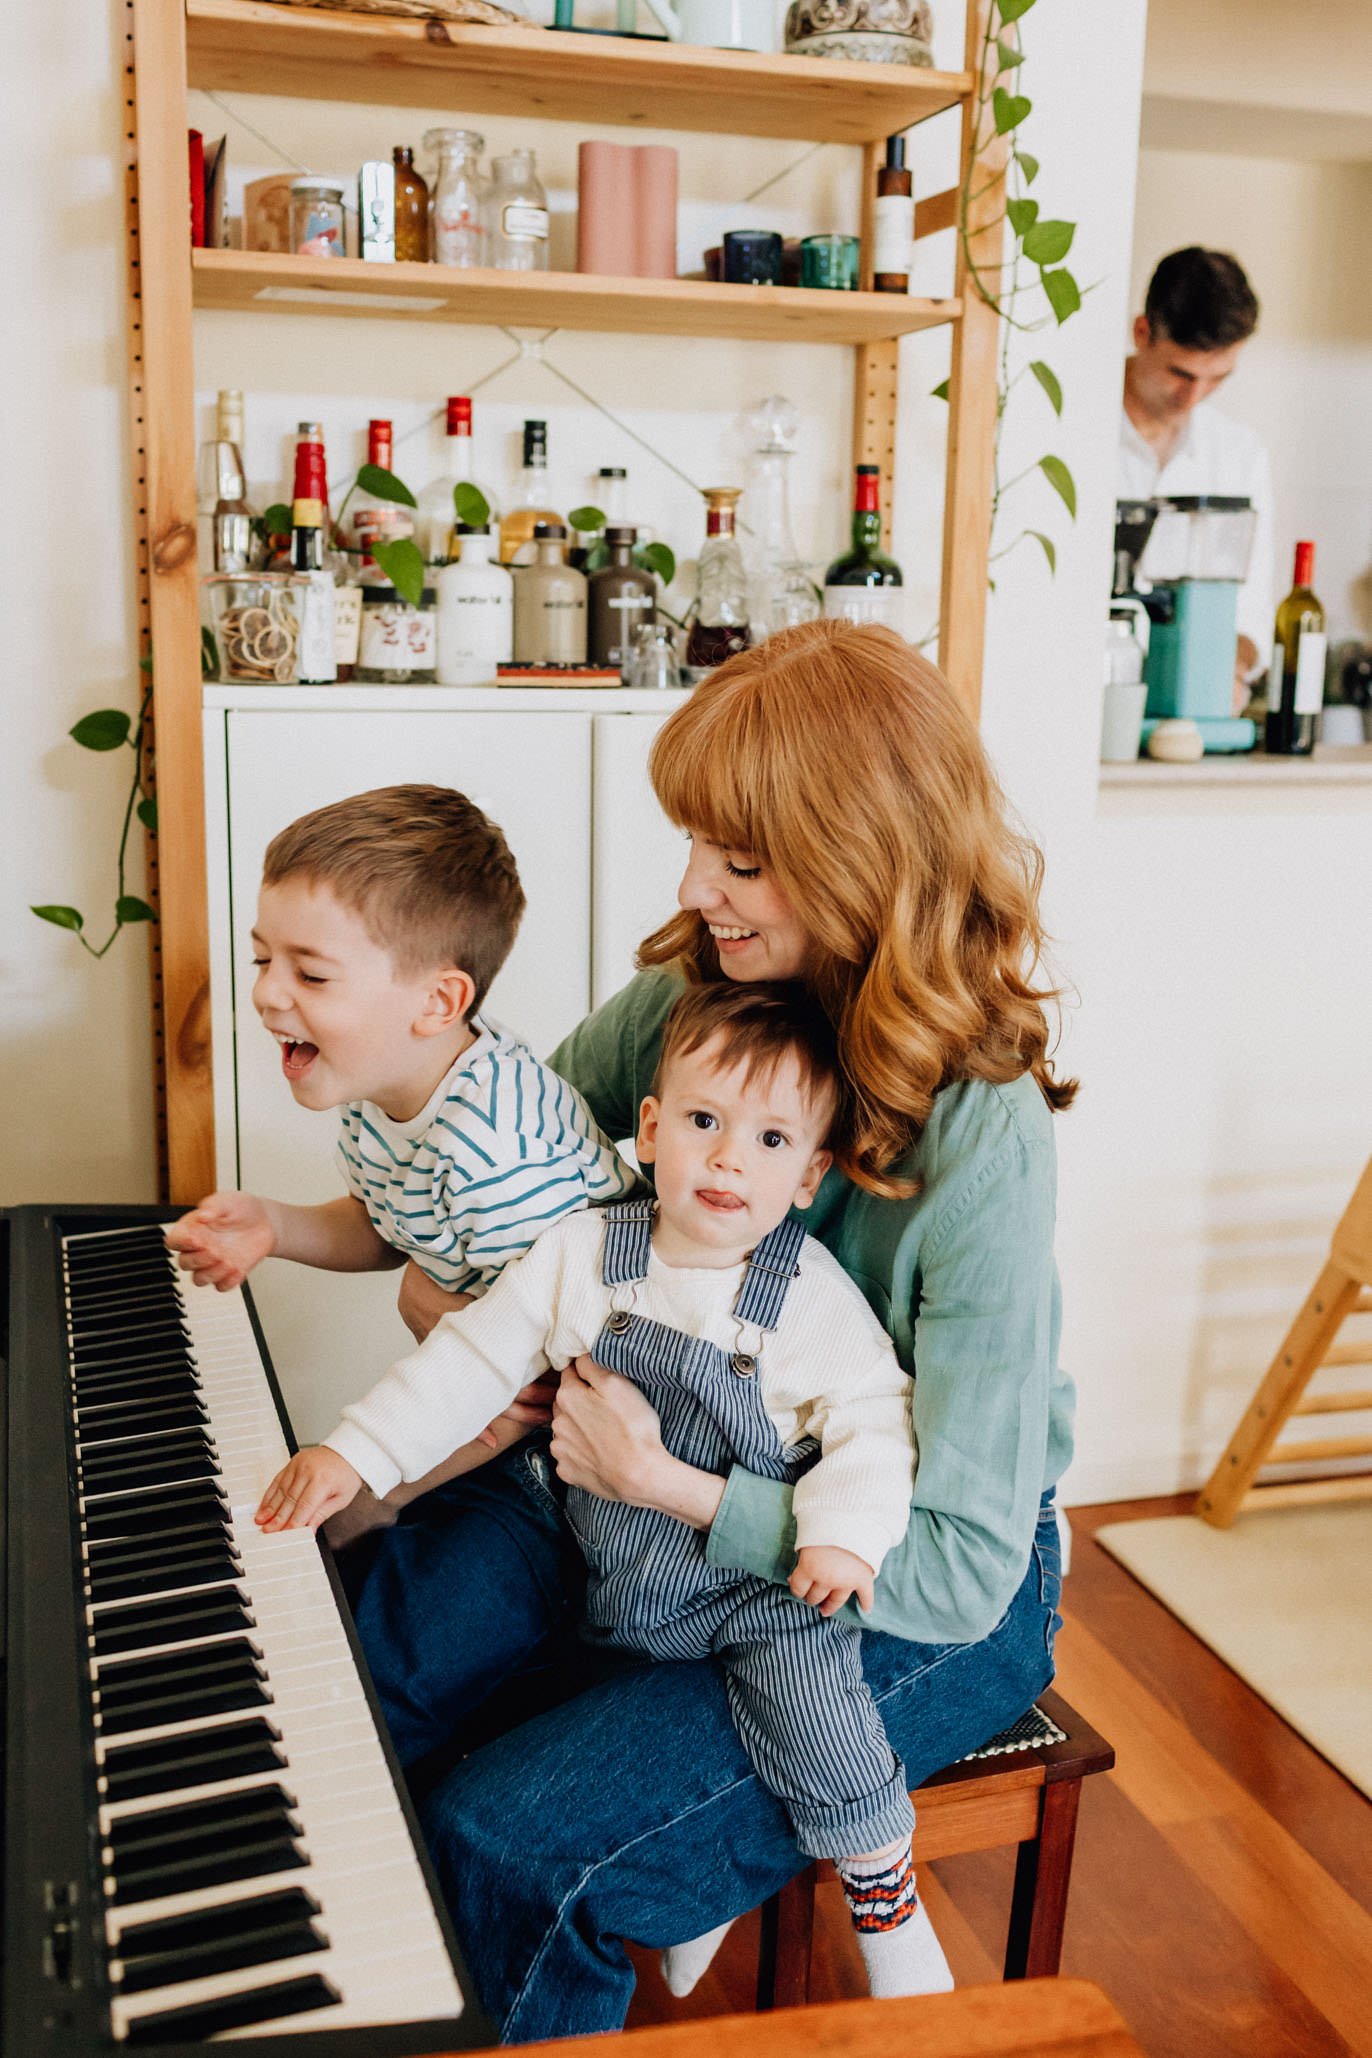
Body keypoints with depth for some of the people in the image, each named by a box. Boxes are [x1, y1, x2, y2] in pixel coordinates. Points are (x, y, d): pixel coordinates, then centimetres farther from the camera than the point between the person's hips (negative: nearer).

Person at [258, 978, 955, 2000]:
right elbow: (472, 1360, -2)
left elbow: (872, 1417, -12)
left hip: (756, 1583, -4)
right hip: (610, 1575, 4)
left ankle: (886, 1899, 6)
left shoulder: (814, 1298, -13)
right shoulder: (583, 1254, -6)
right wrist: (354, 1452, -7)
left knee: (811, 1710, -24)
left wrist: (846, 1528, -29)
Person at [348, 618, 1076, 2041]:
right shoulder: (687, 991, -9)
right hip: (677, 1465, 6)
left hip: (928, 1601, -6)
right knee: (355, 1666, -11)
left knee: (505, 1847, -19)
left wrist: (669, 1487, -31)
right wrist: (436, 1269, -10)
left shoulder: (980, 1137, -28)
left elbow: (960, 1569, -26)